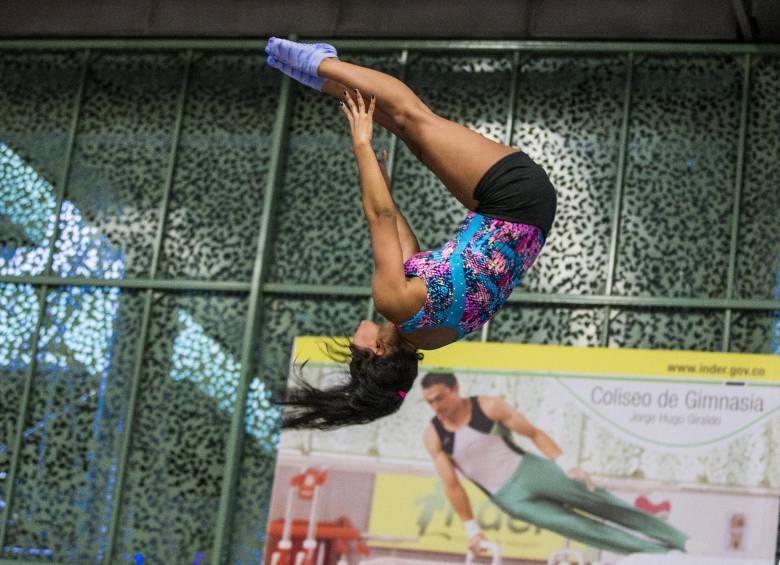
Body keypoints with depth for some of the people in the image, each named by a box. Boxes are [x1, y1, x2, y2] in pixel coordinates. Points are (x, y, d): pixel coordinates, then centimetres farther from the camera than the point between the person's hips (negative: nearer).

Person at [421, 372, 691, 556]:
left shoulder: (489, 406, -10)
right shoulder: (433, 436, -8)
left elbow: (534, 433, -4)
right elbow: (451, 485, -2)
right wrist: (472, 528, -1)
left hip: (531, 469, 0)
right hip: (511, 498, 0)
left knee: (600, 502, -4)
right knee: (582, 529, -7)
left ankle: (680, 541, 3)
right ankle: (658, 553, -1)